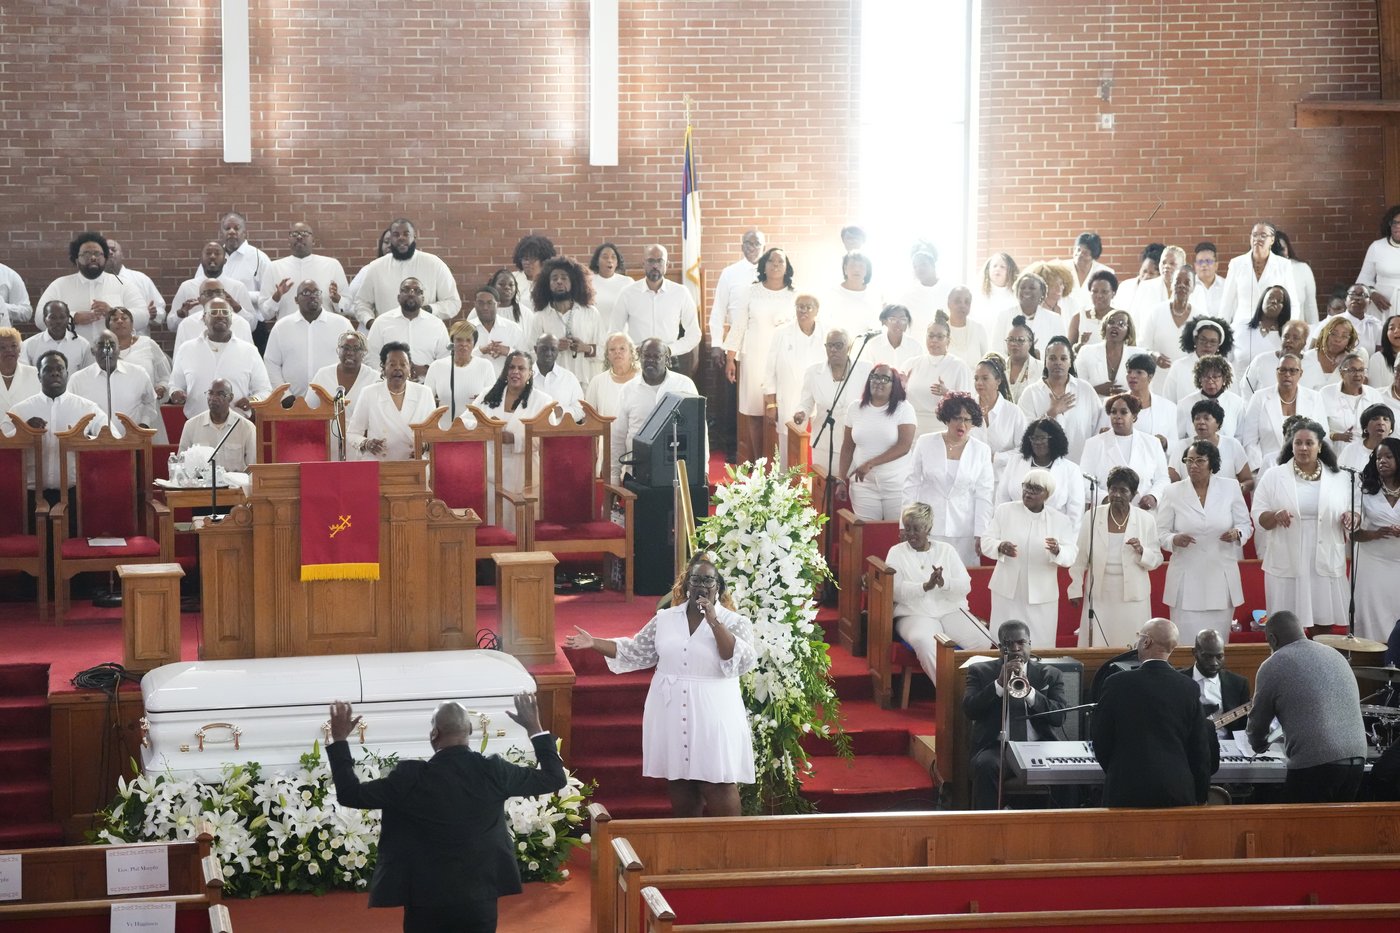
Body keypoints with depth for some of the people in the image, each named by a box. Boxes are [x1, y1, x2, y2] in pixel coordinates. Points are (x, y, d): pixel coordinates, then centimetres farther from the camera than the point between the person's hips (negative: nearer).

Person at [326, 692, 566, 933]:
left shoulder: (411, 778, -13)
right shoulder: (493, 772, -7)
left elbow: (350, 794, -4)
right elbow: (555, 778, 5)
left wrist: (339, 740, 4)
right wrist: (534, 727, 15)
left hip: (426, 902, -2)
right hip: (480, 900, 2)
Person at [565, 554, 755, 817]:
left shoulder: (735, 623, -3)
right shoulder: (665, 619, 8)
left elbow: (741, 661, -18)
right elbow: (635, 652, 12)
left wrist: (714, 622, -21)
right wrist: (594, 643, 3)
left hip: (712, 716, -4)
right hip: (671, 715, 4)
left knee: (717, 785, -6)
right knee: (679, 784, 9)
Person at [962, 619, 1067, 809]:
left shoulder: (1050, 675, 14)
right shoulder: (980, 672, 14)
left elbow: (1059, 716, 0)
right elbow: (969, 710, -1)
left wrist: (1029, 691, -16)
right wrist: (999, 683, -12)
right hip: (996, 747, 0)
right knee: (985, 766, -35)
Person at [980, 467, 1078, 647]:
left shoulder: (1060, 520, 3)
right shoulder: (1004, 511, 4)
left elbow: (1070, 555, -7)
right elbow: (986, 541, -1)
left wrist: (1057, 551, -31)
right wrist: (1000, 547, -25)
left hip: (1042, 596, 0)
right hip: (1007, 591, 0)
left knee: (1041, 646, 2)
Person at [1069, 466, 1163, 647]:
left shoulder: (1146, 520, 1)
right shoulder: (1093, 516, 1)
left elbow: (1156, 561, 4)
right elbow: (1080, 557, 7)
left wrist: (1141, 551, -16)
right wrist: (1075, 589, 7)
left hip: (1132, 597, 0)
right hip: (1099, 596, 0)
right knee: (1095, 649, 0)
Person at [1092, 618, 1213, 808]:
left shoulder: (1117, 684, -6)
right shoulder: (1189, 689, 1)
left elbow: (1101, 743, 1)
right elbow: (1200, 751, 5)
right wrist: (1200, 798, 15)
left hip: (1127, 792, -2)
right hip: (1178, 793, 2)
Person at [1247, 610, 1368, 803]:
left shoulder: (1273, 666, 2)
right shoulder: (1336, 655, 19)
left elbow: (1258, 722, 11)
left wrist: (1259, 745, 33)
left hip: (1315, 765, -6)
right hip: (1357, 759, 6)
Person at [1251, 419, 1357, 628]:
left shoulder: (1340, 479, 7)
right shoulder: (1273, 476, 3)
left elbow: (1355, 515, 13)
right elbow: (1257, 516, 2)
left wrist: (1351, 519, -11)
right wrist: (1275, 516, -19)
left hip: (1326, 566, 1)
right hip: (1286, 566, -1)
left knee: (1324, 626, 4)